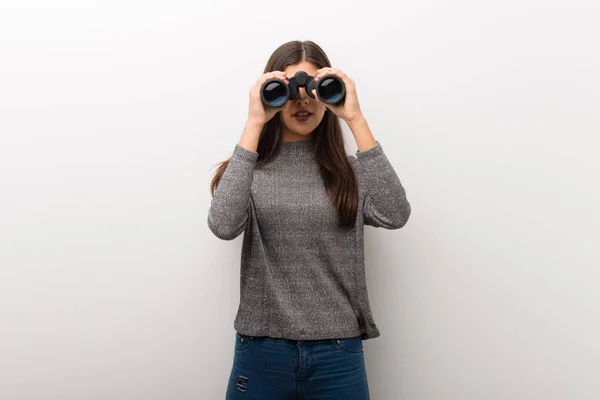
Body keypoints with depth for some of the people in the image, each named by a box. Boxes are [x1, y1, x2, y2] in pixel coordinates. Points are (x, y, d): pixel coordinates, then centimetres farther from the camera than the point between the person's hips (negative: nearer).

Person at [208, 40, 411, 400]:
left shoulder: (350, 170, 3)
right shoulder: (248, 168, 1)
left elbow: (395, 215, -15)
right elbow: (223, 226, -19)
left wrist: (356, 119, -15)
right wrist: (254, 125, -17)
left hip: (338, 353, 1)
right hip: (262, 352, 0)